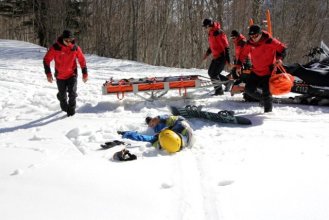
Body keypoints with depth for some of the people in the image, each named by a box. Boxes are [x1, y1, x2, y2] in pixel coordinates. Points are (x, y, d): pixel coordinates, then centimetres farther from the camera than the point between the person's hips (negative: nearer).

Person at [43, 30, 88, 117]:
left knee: (72, 93, -15)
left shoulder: (75, 48, -10)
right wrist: (48, 73, -14)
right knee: (62, 95, 12)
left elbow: (82, 60, 2)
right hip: (60, 76, 0)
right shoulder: (55, 48, -15)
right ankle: (64, 107, 41)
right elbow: (46, 60, -8)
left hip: (72, 75, 0)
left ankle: (71, 110, 4)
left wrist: (85, 73, 2)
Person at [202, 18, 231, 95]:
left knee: (214, 74, -10)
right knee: (210, 72, 14)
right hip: (215, 57, 10)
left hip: (221, 57, -10)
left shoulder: (219, 33, -19)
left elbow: (226, 47, -20)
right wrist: (207, 53, 15)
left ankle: (219, 90, 5)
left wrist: (227, 60, -23)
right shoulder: (210, 33, 9)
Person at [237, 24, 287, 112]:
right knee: (249, 89, 5)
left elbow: (282, 48, -8)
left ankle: (268, 110, 11)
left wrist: (280, 58, -24)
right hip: (256, 72, 5)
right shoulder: (249, 43, -7)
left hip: (268, 71, -5)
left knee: (266, 92, -8)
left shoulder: (270, 41, -18)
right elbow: (243, 54, 9)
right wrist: (239, 66, 6)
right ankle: (262, 99, 31)